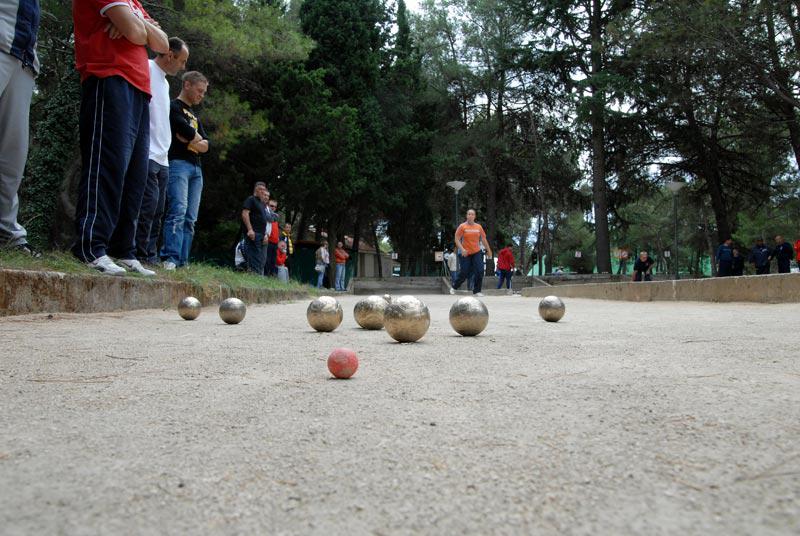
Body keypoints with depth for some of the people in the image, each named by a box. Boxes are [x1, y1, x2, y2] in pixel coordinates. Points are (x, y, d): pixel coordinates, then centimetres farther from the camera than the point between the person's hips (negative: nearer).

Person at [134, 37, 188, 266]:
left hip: (162, 157, 9)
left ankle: (151, 256, 10)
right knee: (149, 202, -14)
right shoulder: (146, 70, -5)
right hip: (147, 153, -9)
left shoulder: (165, 82, 24)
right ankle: (141, 254, -8)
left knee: (157, 209, 6)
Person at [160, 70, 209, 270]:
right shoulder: (173, 107, 3)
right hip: (178, 163, -8)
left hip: (196, 168, 8)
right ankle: (170, 259, -25)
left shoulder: (194, 114, 27)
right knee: (178, 212, -20)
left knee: (190, 219, 1)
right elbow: (193, 136, -11)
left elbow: (205, 145, 16)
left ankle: (183, 262, 0)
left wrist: (188, 138, -2)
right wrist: (197, 140, 9)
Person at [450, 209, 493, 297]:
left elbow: (483, 239, 14)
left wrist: (488, 250, 15)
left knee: (479, 271, -10)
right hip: (465, 253, -3)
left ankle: (476, 291, 1)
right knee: (464, 273, -1)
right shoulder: (462, 226, -4)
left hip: (477, 252, 3)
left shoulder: (478, 227, 5)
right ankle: (454, 287, 23)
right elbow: (457, 239, -7)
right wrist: (462, 249, -21)